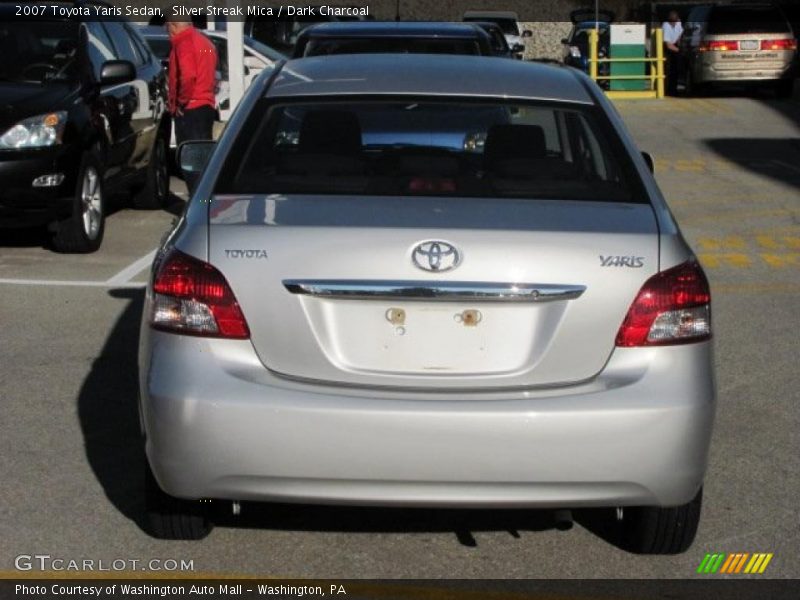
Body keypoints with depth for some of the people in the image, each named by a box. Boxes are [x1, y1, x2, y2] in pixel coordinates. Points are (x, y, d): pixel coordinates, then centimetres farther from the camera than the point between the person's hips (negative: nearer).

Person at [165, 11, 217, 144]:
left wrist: (181, 103, -14)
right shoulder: (204, 41, 18)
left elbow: (187, 76, -25)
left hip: (190, 109, -9)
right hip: (207, 106, 9)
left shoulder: (184, 43, -11)